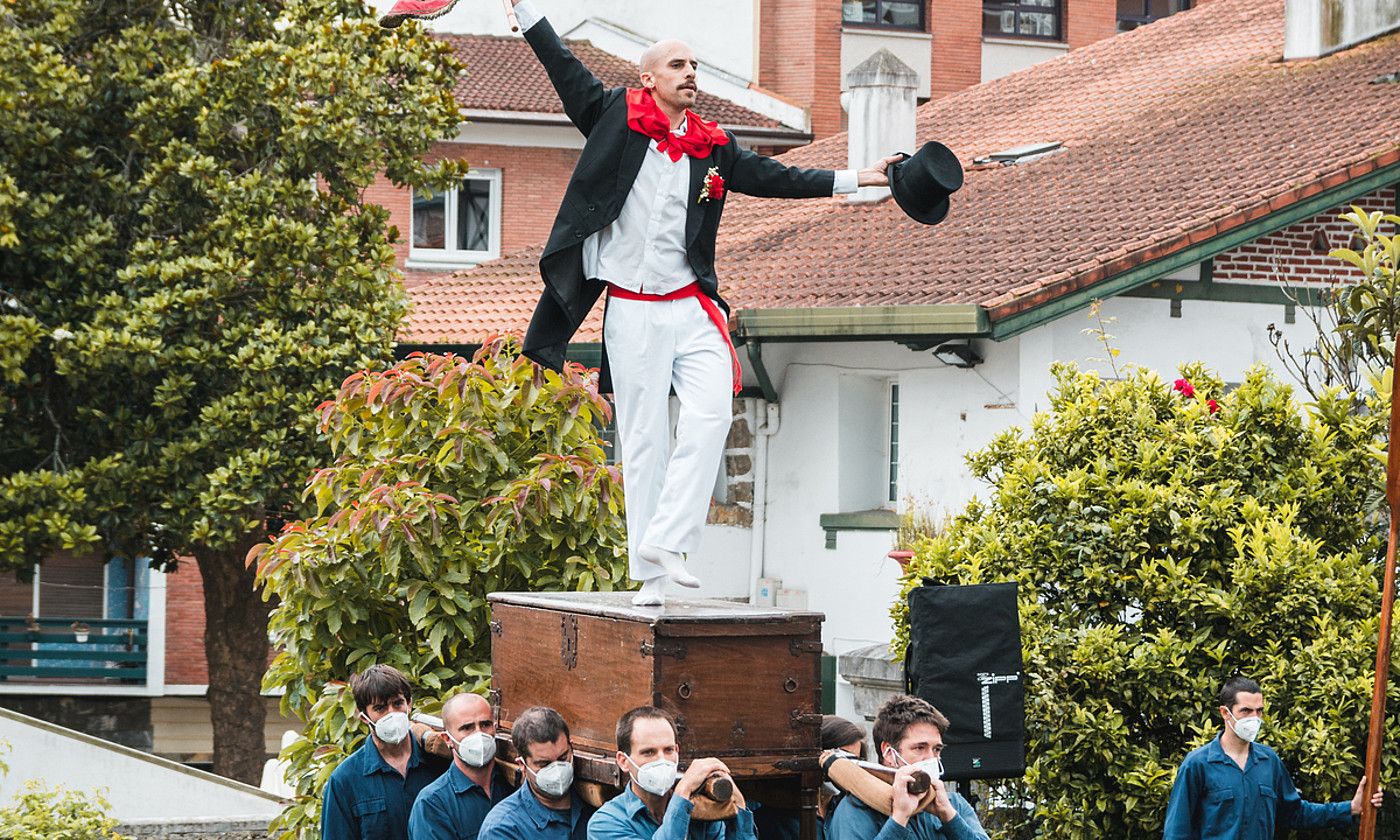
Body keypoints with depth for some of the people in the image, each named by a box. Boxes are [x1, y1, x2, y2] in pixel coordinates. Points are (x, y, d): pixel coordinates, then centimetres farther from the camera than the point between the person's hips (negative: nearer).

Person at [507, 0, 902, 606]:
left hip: (691, 307, 2)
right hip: (631, 311, -2)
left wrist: (855, 180, 14)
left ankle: (664, 543, -17)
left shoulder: (713, 148, 13)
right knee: (644, 440, 0)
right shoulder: (617, 118, 5)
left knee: (709, 413, -20)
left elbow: (774, 177, 17)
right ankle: (651, 577, 4)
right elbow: (564, 69, 5)